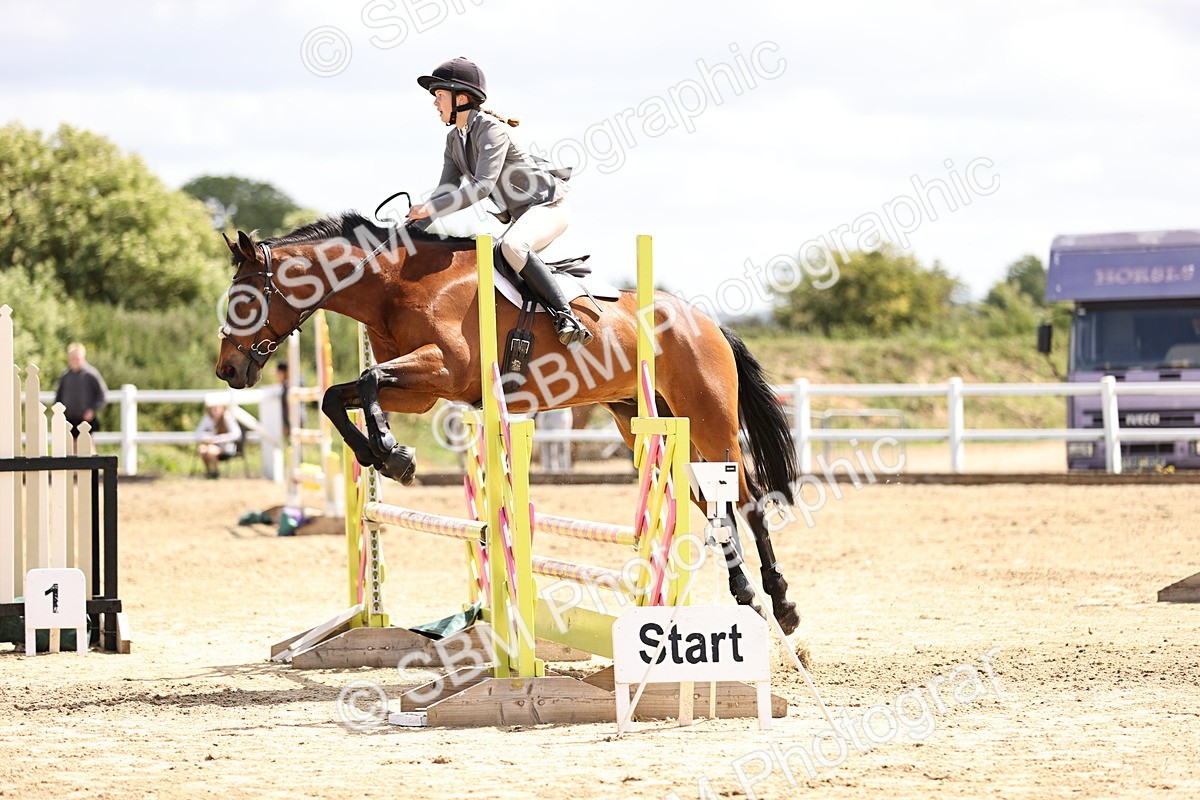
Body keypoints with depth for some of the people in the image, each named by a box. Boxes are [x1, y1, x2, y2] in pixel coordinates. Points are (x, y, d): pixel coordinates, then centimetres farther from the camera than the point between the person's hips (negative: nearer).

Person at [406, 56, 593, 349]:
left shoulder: (491, 130, -20)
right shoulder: (455, 140, 8)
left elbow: (482, 187, -30)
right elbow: (447, 190, 8)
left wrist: (432, 209, -33)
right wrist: (418, 219, -10)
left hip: (548, 206, -10)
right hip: (519, 215, 10)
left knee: (512, 247, -36)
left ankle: (565, 317, -36)